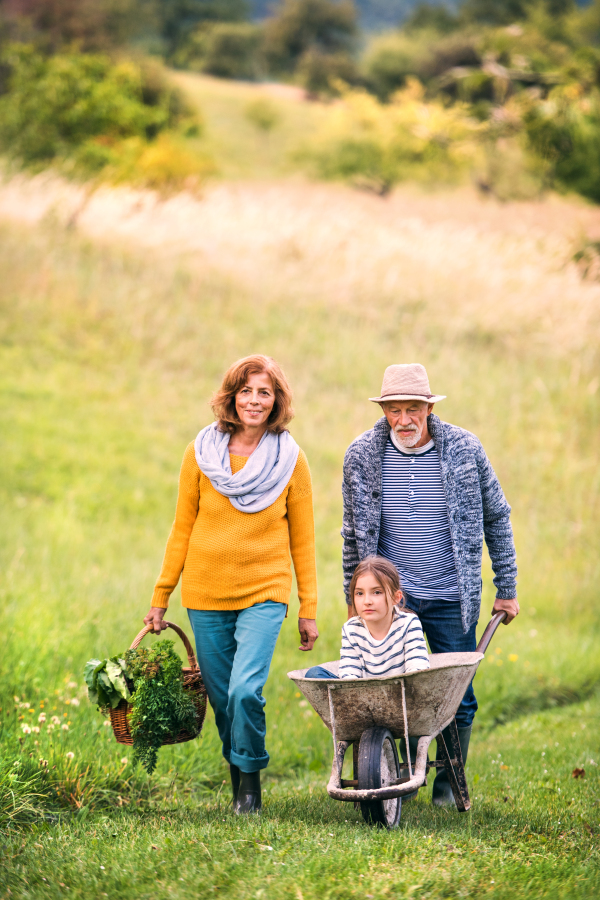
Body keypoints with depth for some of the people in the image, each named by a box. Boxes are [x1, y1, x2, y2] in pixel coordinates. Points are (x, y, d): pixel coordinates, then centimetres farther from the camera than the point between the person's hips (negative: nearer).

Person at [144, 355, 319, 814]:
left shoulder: (290, 459, 0)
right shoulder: (202, 453, 2)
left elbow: (303, 539, 5)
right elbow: (182, 529, 9)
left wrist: (309, 610, 5)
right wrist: (161, 597, 8)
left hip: (265, 592, -2)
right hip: (207, 593, 2)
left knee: (246, 690, -19)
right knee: (222, 699, 5)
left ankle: (251, 779, 3)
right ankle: (238, 786, 26)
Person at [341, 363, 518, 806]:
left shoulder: (464, 449, -6)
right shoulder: (362, 455, -3)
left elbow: (496, 519, 6)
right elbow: (355, 533, 8)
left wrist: (507, 589, 7)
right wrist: (354, 599, 12)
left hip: (452, 599, 0)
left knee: (457, 695, 2)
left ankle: (450, 783, 20)